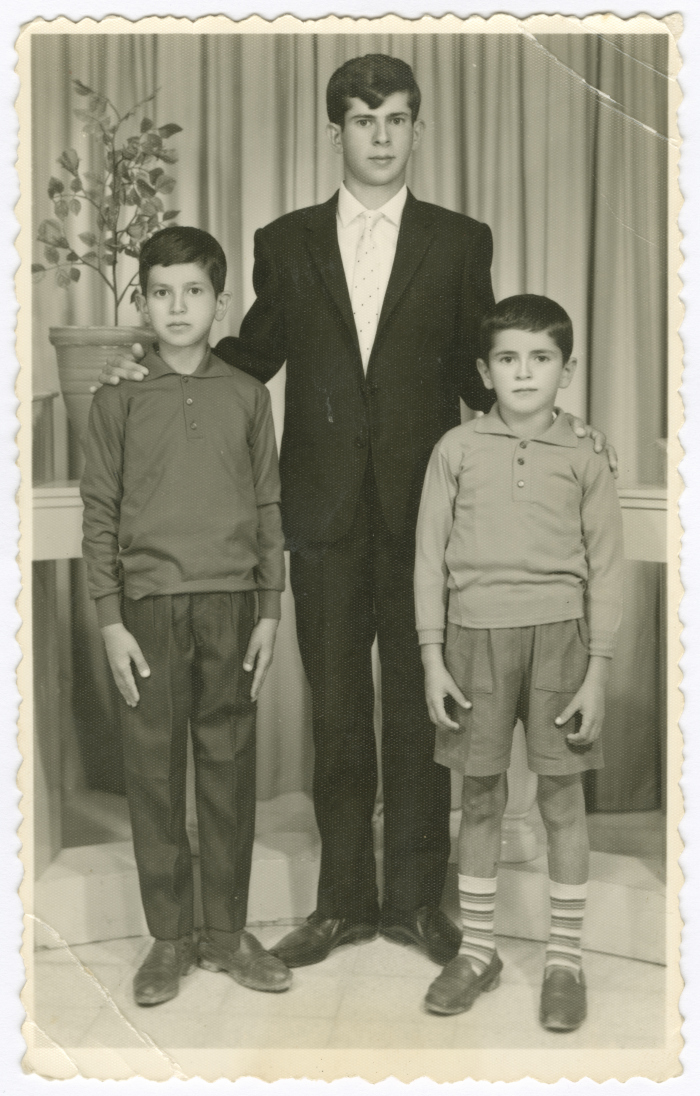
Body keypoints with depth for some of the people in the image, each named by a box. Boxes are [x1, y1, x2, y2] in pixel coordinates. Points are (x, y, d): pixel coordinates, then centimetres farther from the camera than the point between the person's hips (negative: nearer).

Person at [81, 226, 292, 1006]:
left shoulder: (247, 396, 6)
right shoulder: (118, 400, 3)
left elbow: (267, 507, 7)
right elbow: (99, 515, 2)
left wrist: (269, 611, 3)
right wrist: (110, 621, -4)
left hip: (231, 605, 1)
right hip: (150, 606, -1)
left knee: (230, 770, 6)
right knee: (154, 772, 3)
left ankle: (226, 932, 19)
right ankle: (168, 939, 16)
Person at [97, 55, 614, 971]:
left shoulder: (460, 243, 7)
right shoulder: (285, 243, 10)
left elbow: (477, 371, 9)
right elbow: (255, 355, 15)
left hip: (422, 509, -1)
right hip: (325, 512, 1)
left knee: (419, 706, 6)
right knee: (337, 710, 8)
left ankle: (417, 897, 20)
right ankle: (343, 901, 21)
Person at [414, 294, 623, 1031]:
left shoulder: (583, 462, 2)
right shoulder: (457, 450, 3)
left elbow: (605, 572, 3)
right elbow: (430, 556, 3)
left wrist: (596, 673, -2)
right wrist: (432, 658, -1)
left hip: (558, 636, 0)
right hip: (476, 636, 1)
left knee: (561, 795, 4)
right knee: (480, 797, 9)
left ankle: (564, 957, 17)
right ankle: (477, 949, 24)